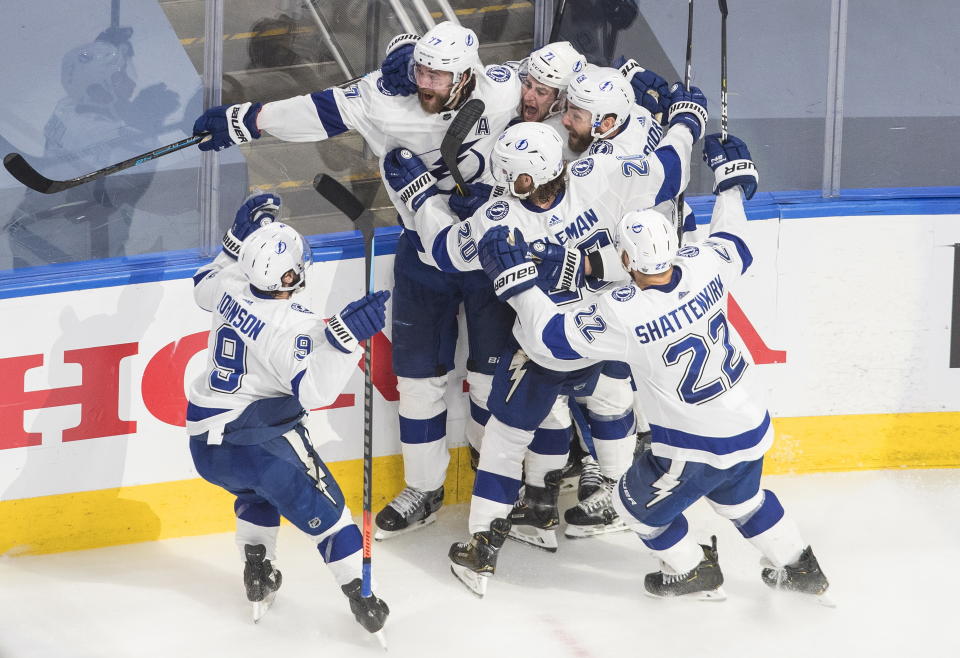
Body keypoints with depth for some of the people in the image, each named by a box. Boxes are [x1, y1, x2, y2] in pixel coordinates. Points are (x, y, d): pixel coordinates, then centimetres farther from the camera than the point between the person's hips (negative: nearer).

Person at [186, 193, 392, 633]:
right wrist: (345, 337, -37)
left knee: (257, 491, 35)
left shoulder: (231, 291, -1)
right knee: (322, 508, 8)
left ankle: (257, 574, 31)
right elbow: (315, 390, -30)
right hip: (261, 443, -7)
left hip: (204, 443, 7)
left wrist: (239, 237, 22)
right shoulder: (292, 325, -21)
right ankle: (358, 596, 7)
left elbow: (204, 284, 25)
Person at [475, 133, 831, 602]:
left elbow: (554, 332, -17)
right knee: (739, 497, 35)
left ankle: (694, 573, 37)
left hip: (695, 447, -6)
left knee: (637, 503, 22)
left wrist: (514, 278, -10)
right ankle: (799, 568, 45)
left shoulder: (622, 315, -28)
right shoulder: (704, 266, -14)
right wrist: (731, 181, 24)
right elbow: (736, 244, 11)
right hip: (753, 427, 6)